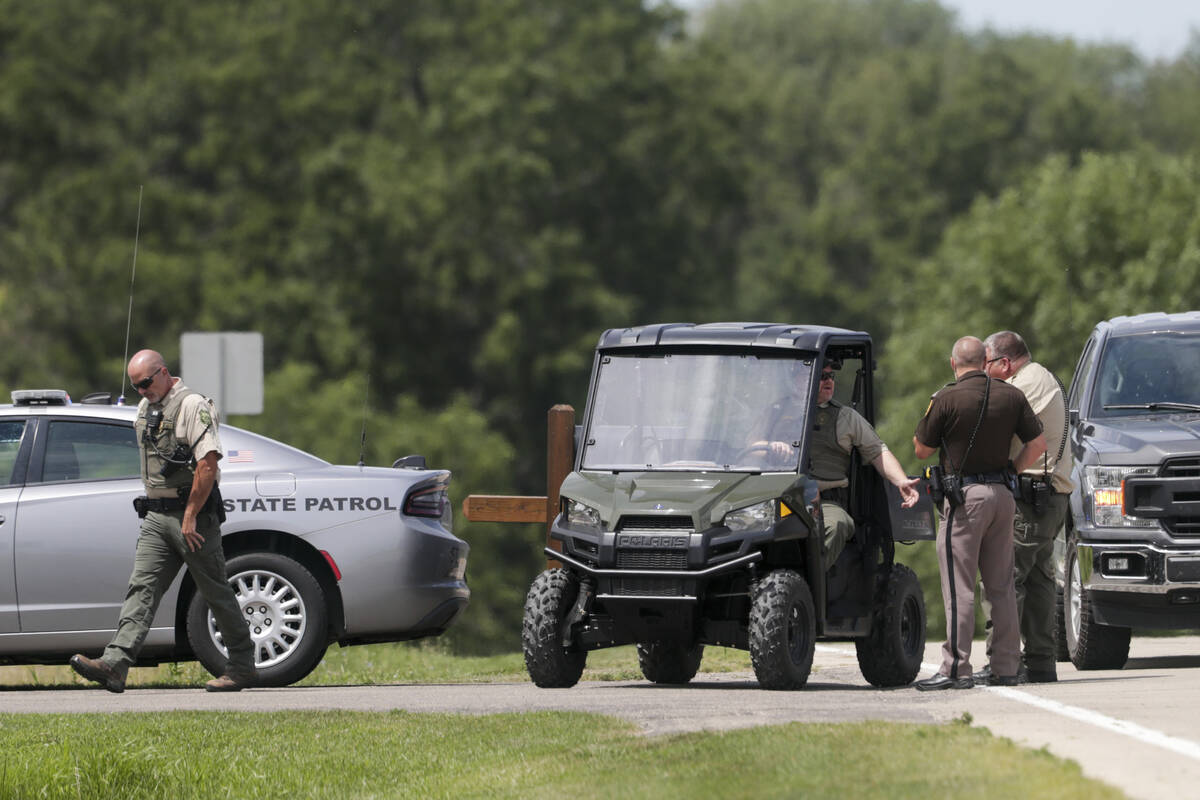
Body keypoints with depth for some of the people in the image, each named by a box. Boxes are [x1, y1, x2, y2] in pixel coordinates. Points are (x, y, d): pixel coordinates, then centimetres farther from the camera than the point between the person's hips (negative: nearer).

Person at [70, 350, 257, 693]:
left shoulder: (193, 406, -12)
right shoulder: (146, 408, 15)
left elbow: (208, 464, -20)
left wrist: (190, 517, -20)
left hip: (194, 515, -7)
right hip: (156, 517, 7)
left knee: (216, 593, 0)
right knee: (142, 587, -6)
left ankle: (242, 667, 11)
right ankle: (115, 664, -17)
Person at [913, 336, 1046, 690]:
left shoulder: (947, 399, -10)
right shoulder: (1011, 396, 5)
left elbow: (922, 450, -1)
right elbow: (1038, 444, 7)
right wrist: (1009, 469, 14)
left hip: (965, 497, -5)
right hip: (1002, 495, 5)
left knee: (959, 586, -5)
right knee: (1002, 585, 10)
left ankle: (956, 668, -8)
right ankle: (1006, 667, 11)